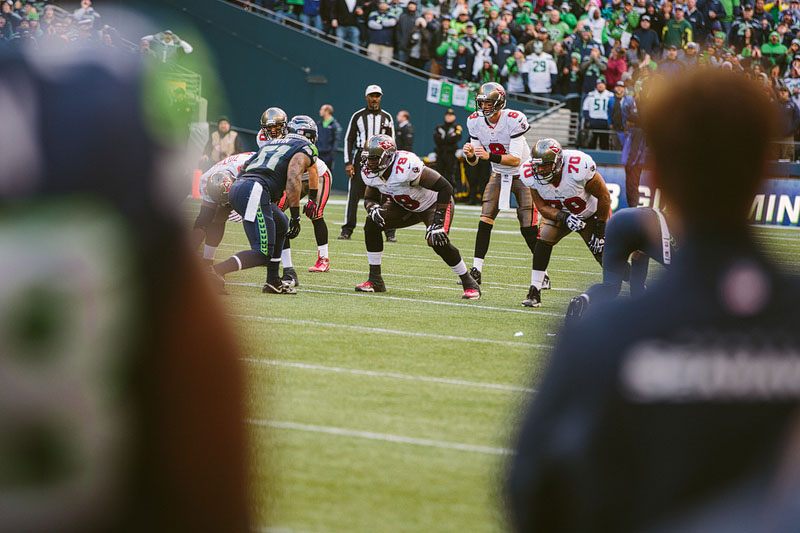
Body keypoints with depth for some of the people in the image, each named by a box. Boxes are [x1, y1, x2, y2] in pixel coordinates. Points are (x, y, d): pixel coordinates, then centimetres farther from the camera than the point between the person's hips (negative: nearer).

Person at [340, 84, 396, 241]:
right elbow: (348, 140, 6)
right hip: (361, 156, -1)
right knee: (354, 194, -4)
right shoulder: (358, 116, 5)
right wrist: (348, 163, -3)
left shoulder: (386, 118, 9)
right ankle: (347, 230, 1)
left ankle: (389, 231, 5)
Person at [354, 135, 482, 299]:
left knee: (437, 241, -30)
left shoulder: (406, 167, -38)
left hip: (434, 204, -7)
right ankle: (375, 281, -3)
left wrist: (438, 223, -36)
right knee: (372, 223, -13)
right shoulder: (370, 173, -15)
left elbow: (445, 188, -35)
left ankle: (470, 285, -10)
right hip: (406, 207, 7)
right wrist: (373, 208, -23)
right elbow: (369, 198, 4)